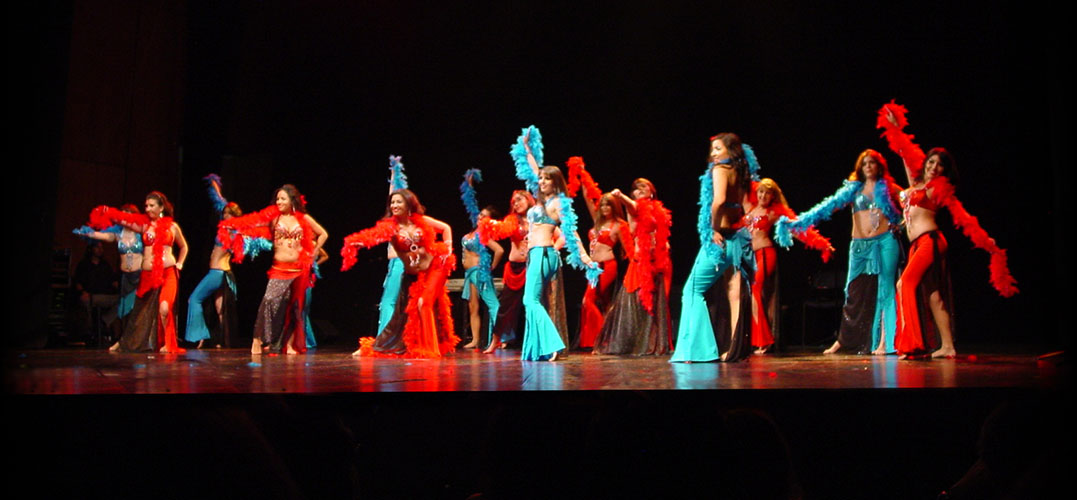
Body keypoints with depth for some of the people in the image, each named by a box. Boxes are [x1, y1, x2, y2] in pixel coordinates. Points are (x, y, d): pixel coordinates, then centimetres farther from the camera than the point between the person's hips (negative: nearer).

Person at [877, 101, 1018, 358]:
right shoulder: (915, 181, 17)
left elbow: (963, 217, -3)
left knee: (906, 283, -19)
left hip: (929, 240, -6)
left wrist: (986, 241, -9)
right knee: (931, 294, 1)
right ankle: (946, 345, -1)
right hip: (917, 244, 6)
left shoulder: (940, 189, 2)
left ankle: (912, 343, -21)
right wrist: (895, 128, 24)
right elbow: (906, 152, 25)